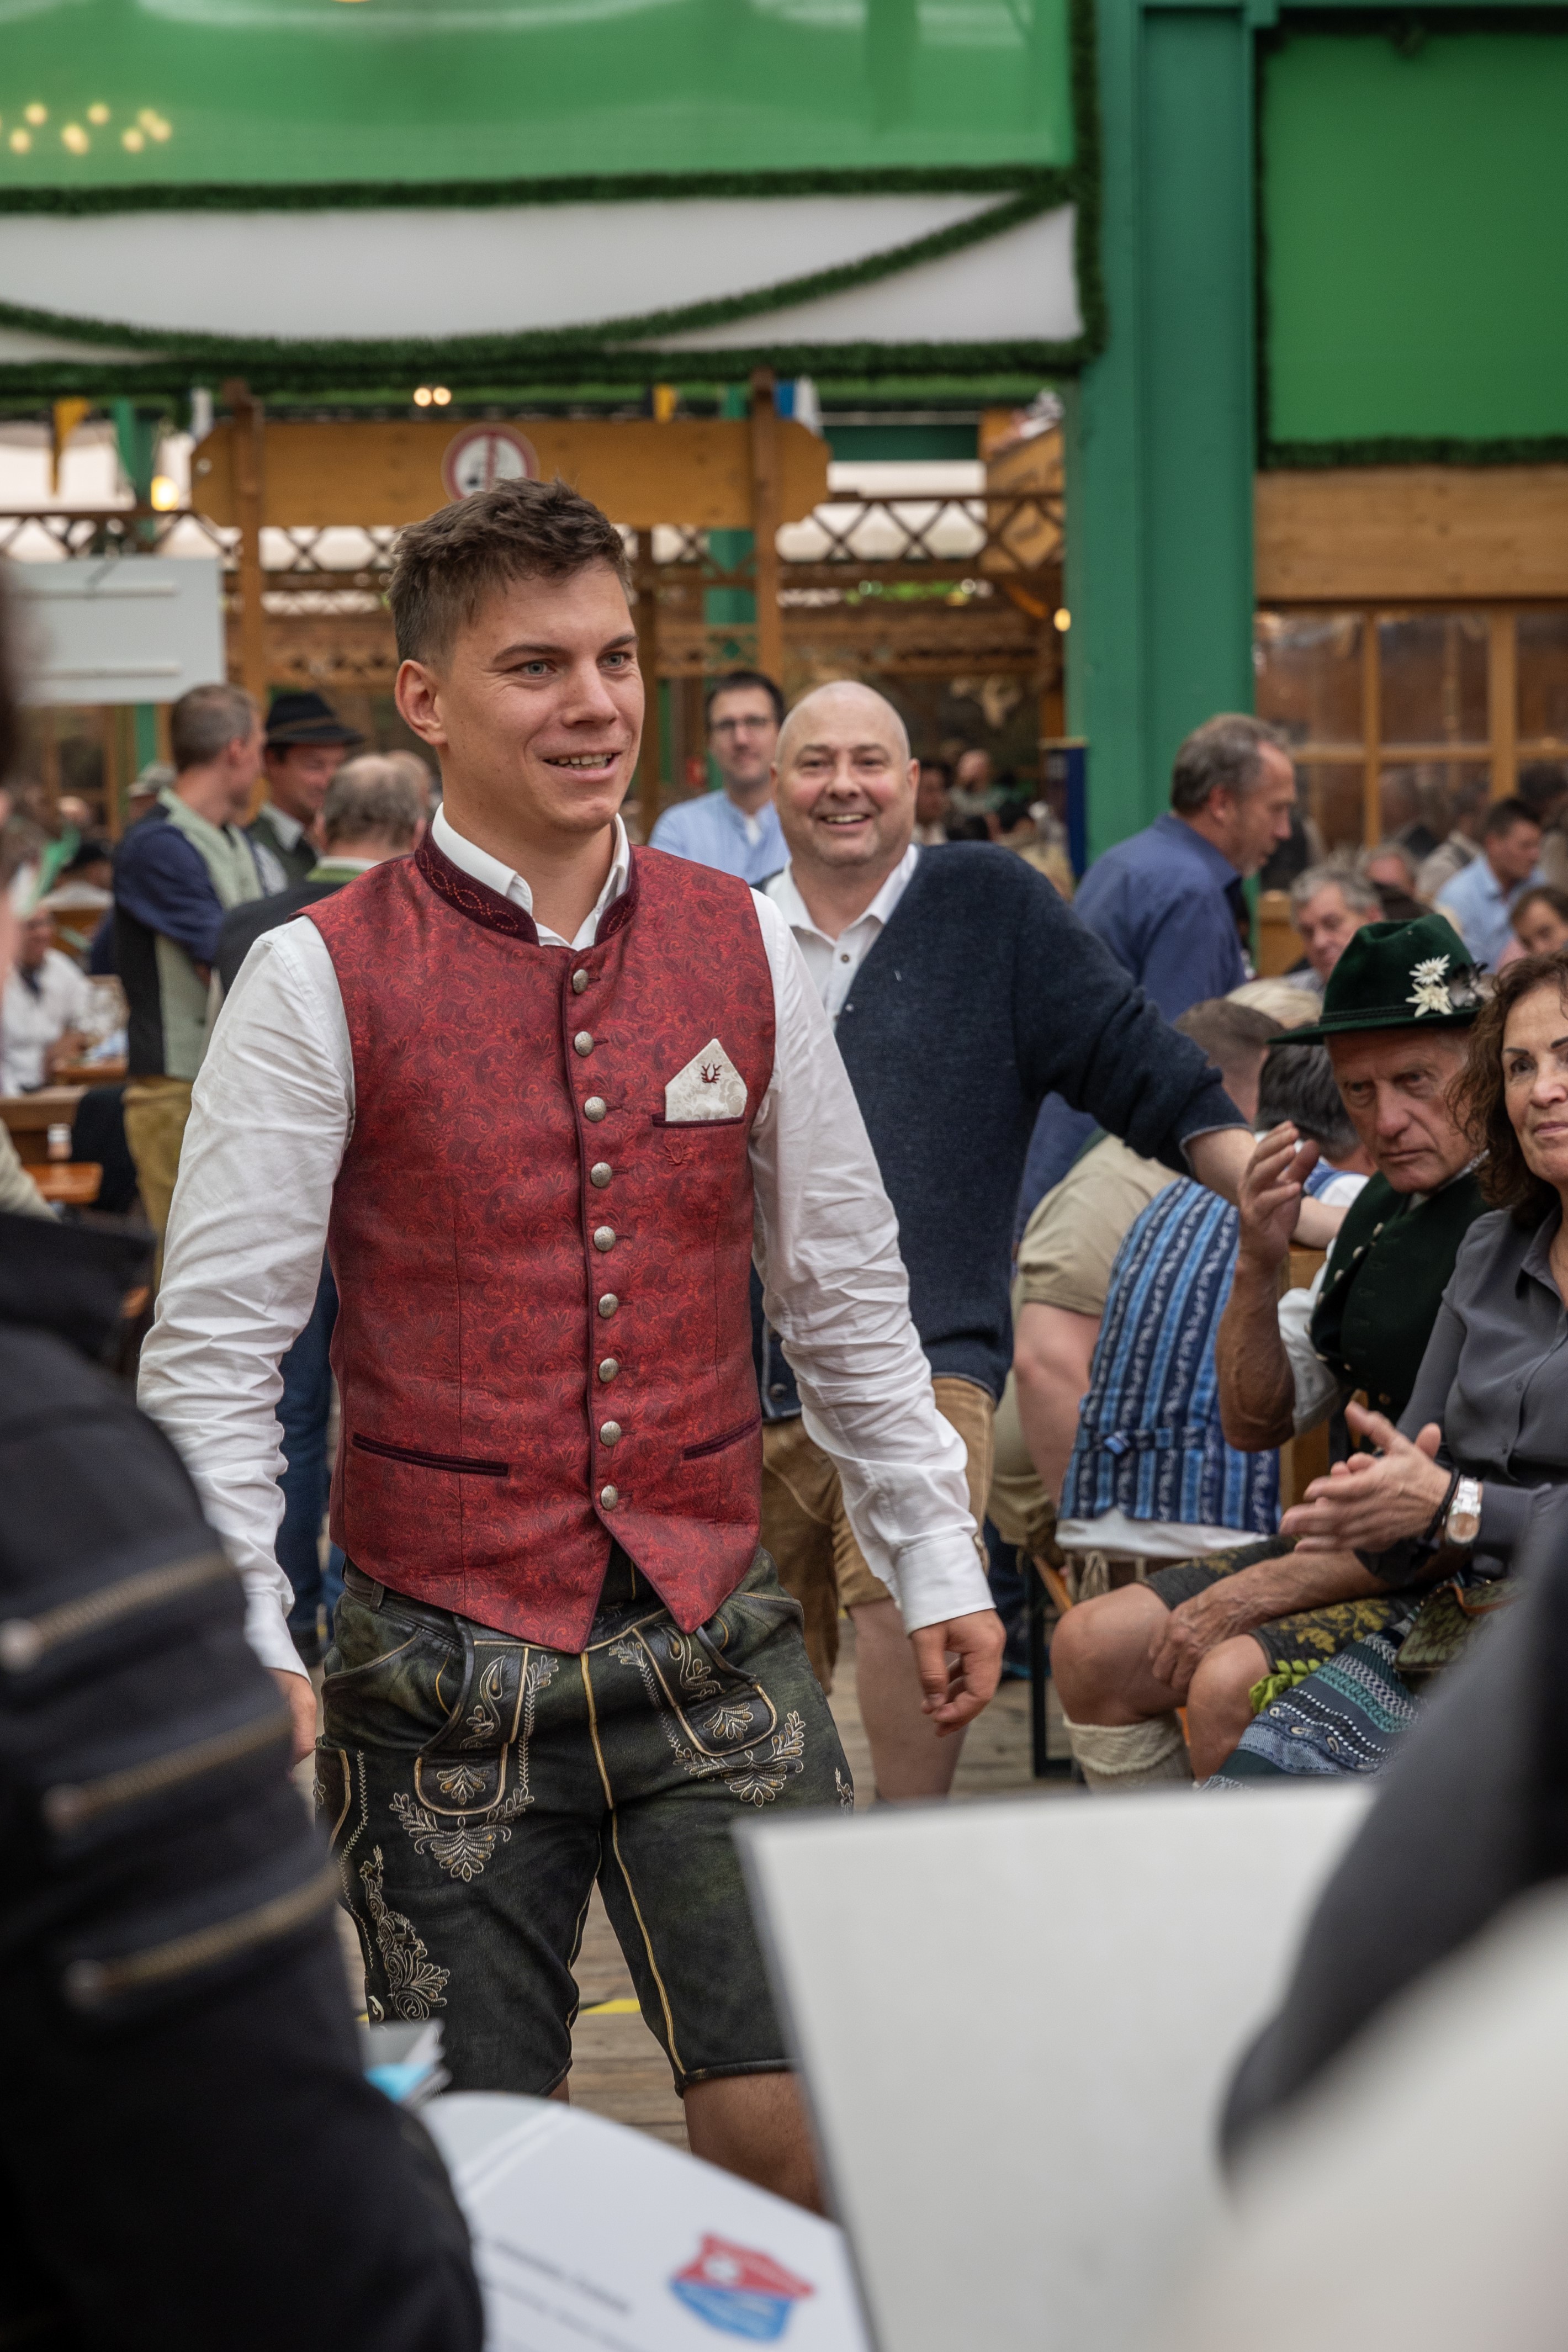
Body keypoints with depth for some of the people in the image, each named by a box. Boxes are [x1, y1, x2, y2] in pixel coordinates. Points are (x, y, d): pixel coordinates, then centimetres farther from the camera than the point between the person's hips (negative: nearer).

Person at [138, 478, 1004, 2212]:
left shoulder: (744, 949, 6)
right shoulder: (319, 981, -5)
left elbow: (845, 1290, 13)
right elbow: (209, 1346, -6)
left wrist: (934, 1554, 13)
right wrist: (241, 1639, -13)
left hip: (715, 1644, 3)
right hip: (443, 1660, -2)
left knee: (799, 2130, -3)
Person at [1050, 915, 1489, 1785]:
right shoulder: (1378, 1210, 11)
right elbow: (1256, 1423, 16)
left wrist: (1267, 1589, -17)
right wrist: (1258, 1266, -4)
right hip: (1355, 1552, 9)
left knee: (1232, 1685, -28)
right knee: (1093, 1647, -1)